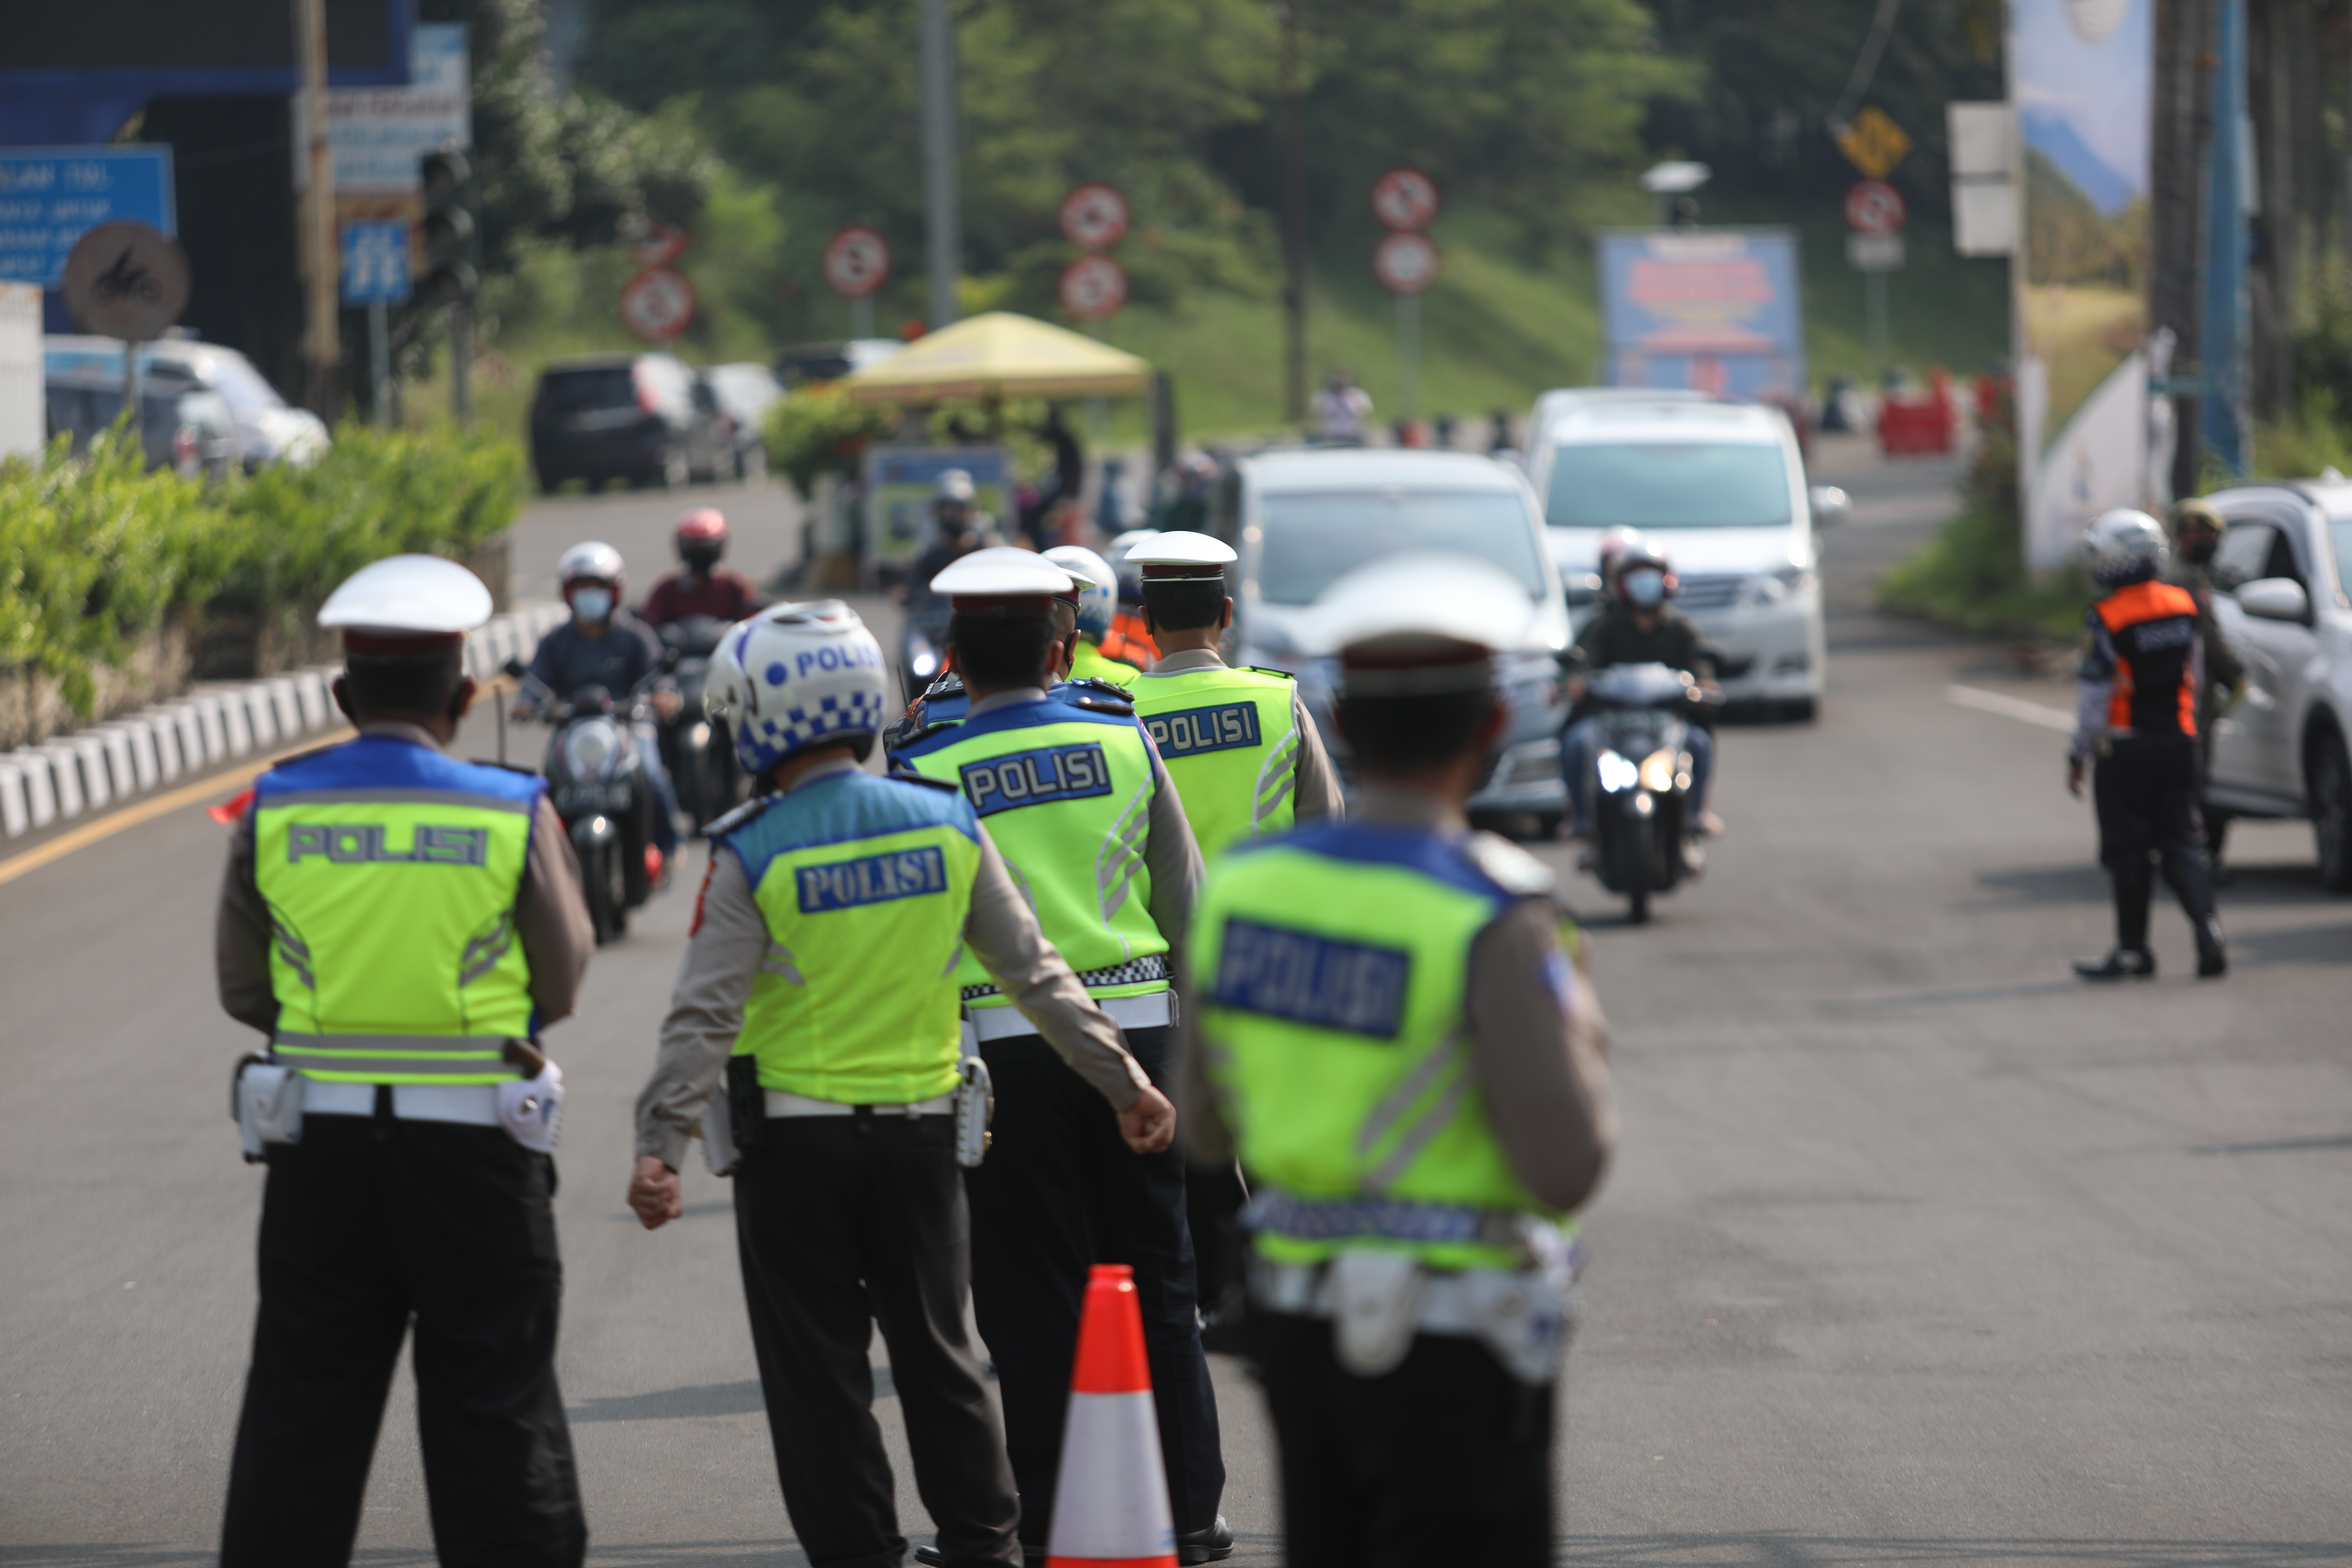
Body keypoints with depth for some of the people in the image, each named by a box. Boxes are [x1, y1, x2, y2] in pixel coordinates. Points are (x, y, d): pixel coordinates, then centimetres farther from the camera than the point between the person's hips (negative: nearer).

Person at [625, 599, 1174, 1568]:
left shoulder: (753, 857, -12)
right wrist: (1123, 1082, 9)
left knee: (818, 1376, 4)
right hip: (921, 1128, 4)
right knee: (937, 1354, 15)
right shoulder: (946, 824, 0)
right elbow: (1035, 973, 3)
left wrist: (660, 1147, -19)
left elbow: (704, 1015, -17)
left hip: (794, 1140, -4)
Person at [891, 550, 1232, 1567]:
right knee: (1157, 1281, 11)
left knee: (1036, 1294, 4)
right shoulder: (1125, 742, 2)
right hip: (1135, 1022, 2)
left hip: (1006, 1041, -2)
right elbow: (1183, 901, 7)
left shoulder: (927, 774, -6)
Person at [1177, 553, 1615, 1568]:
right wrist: (1577, 1026, -2)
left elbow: (1205, 1130, 9)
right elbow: (1566, 1171, -19)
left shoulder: (1243, 884, 0)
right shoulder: (1494, 920, -18)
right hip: (1453, 1333, -6)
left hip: (1296, 1317, 6)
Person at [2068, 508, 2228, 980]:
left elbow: (2094, 694, -12)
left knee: (2129, 852, 3)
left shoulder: (2106, 618, -15)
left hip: (2126, 748, -5)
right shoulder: (2184, 606, 3)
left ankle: (2133, 949, 7)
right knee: (2181, 843, 10)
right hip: (2179, 743, 5)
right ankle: (2207, 929, -8)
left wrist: (2079, 754, -2)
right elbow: (2195, 679, 13)